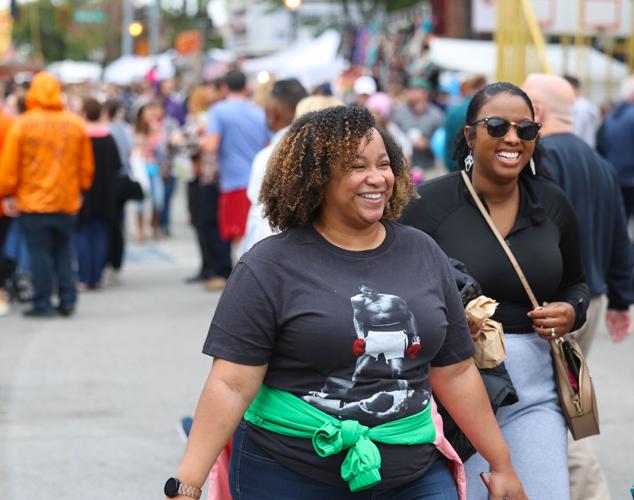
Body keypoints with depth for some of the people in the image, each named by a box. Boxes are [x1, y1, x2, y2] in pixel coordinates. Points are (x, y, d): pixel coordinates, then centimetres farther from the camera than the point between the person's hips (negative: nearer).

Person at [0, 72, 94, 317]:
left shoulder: (22, 125, -9)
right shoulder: (76, 124, 0)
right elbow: (87, 166, 7)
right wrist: (80, 189, 21)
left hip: (33, 202, -3)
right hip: (67, 201, 3)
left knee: (39, 252, 3)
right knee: (63, 252, 14)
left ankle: (42, 304, 4)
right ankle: (67, 300, 12)